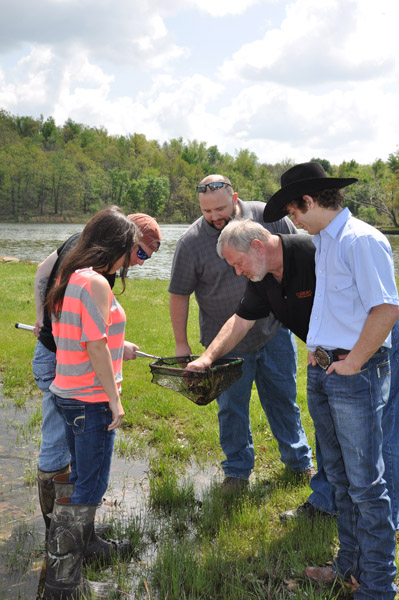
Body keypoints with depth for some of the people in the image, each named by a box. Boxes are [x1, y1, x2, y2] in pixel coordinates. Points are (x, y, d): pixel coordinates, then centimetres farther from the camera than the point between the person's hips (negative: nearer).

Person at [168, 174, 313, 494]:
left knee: (284, 399, 14)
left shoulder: (270, 218, -8)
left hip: (275, 331, 1)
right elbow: (179, 294, -5)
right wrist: (182, 344, -4)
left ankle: (300, 461, 33)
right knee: (232, 407, 9)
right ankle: (237, 470, 28)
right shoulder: (192, 241, -13)